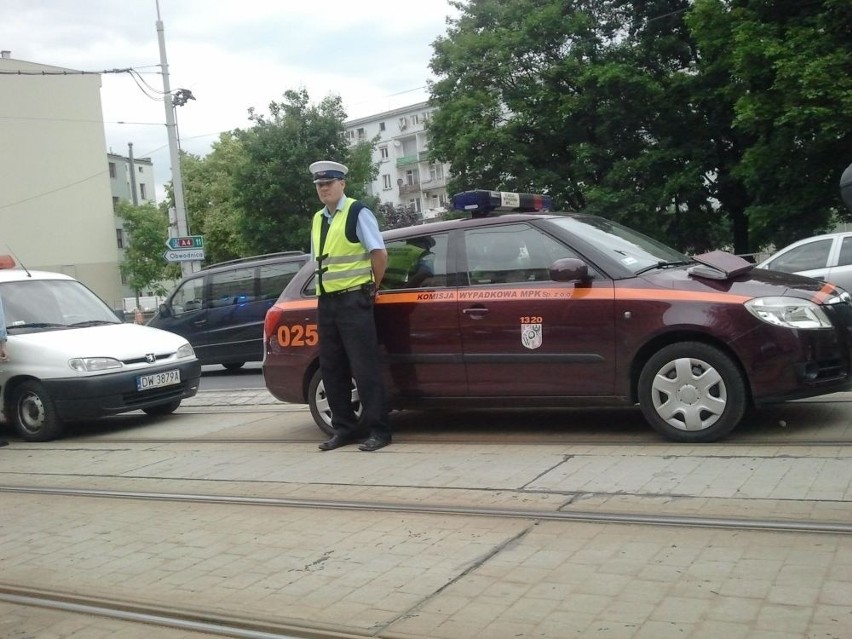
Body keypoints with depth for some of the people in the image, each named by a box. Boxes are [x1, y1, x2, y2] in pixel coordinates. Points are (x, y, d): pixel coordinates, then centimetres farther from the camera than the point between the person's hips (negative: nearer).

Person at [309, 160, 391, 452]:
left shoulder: (357, 213, -8)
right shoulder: (317, 219, 15)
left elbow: (379, 254, -12)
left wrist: (371, 288, -2)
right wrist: (325, 290, 15)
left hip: (353, 300, -8)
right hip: (326, 302, 8)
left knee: (364, 368, -7)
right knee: (331, 369, 9)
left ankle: (378, 430, -1)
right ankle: (345, 428, 18)